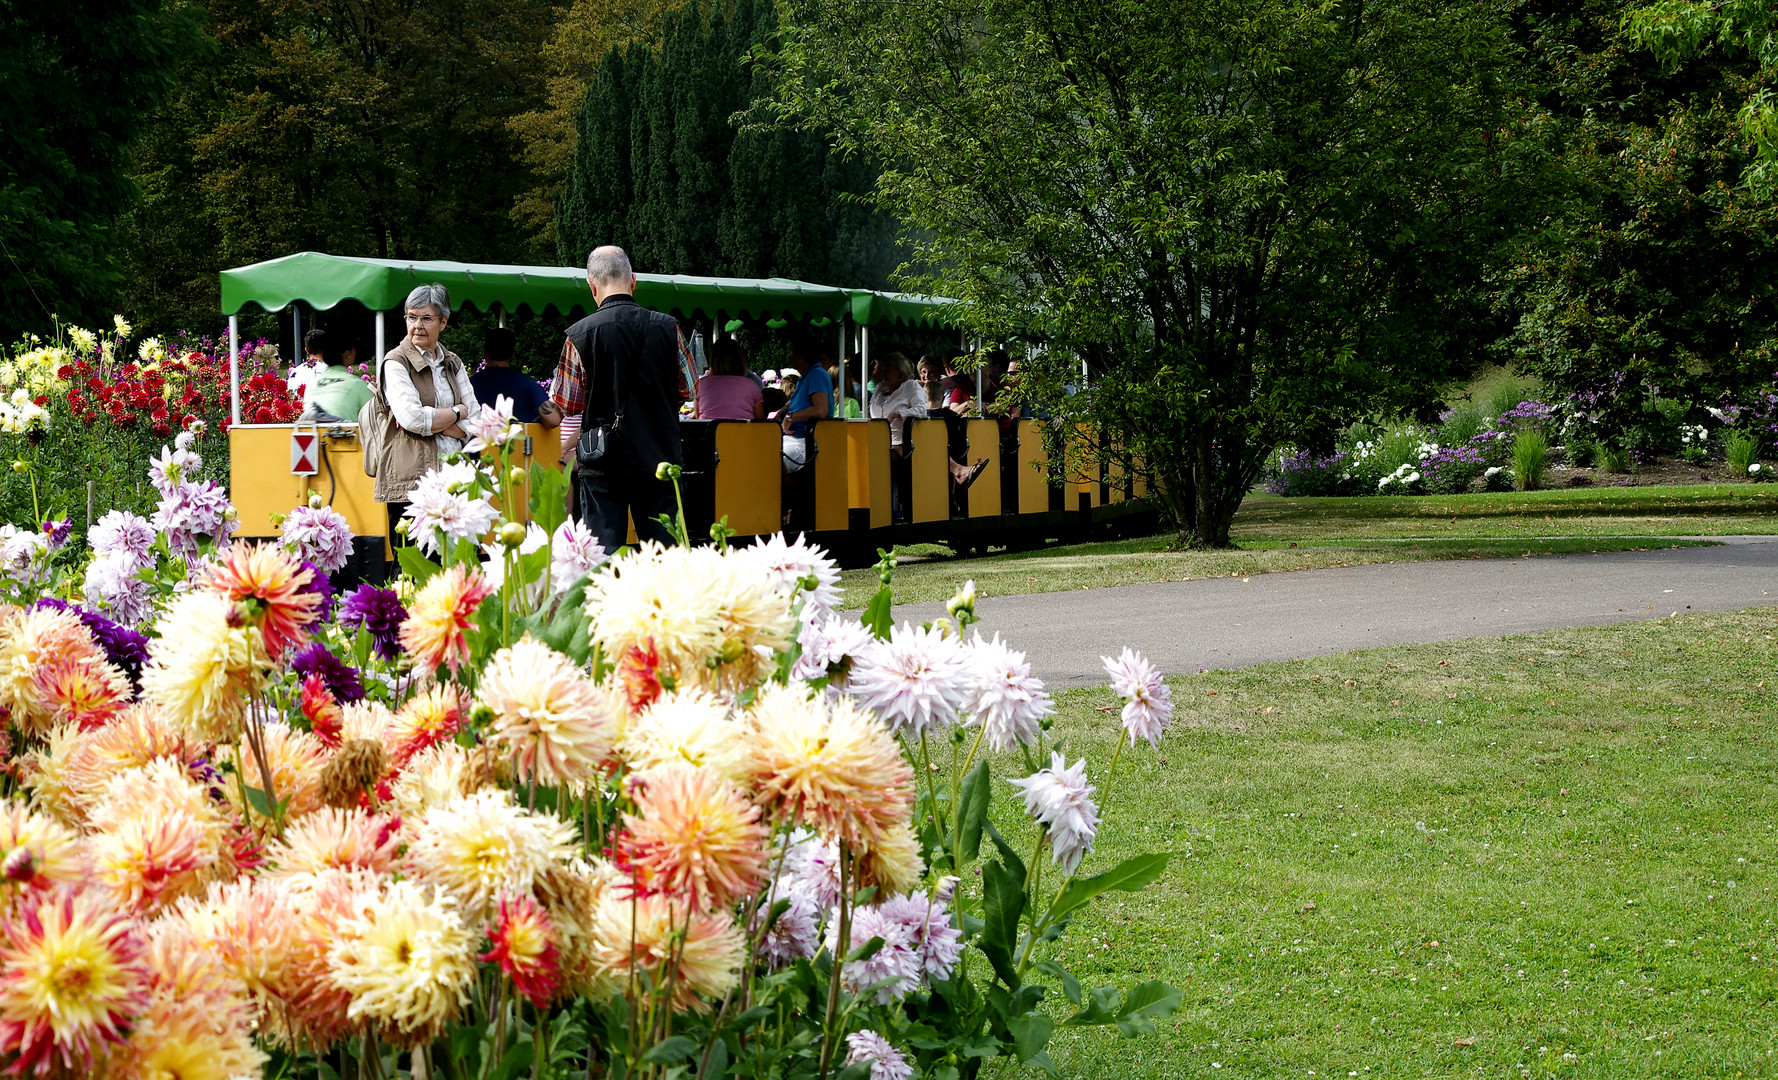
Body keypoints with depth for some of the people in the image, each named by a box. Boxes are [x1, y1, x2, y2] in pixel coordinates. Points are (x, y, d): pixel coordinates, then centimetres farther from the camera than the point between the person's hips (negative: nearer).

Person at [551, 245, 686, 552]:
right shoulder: (668, 328, -2)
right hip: (659, 458, 2)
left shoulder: (580, 335, -9)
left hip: (603, 462, -2)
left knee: (603, 552, 1)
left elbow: (566, 405, -2)